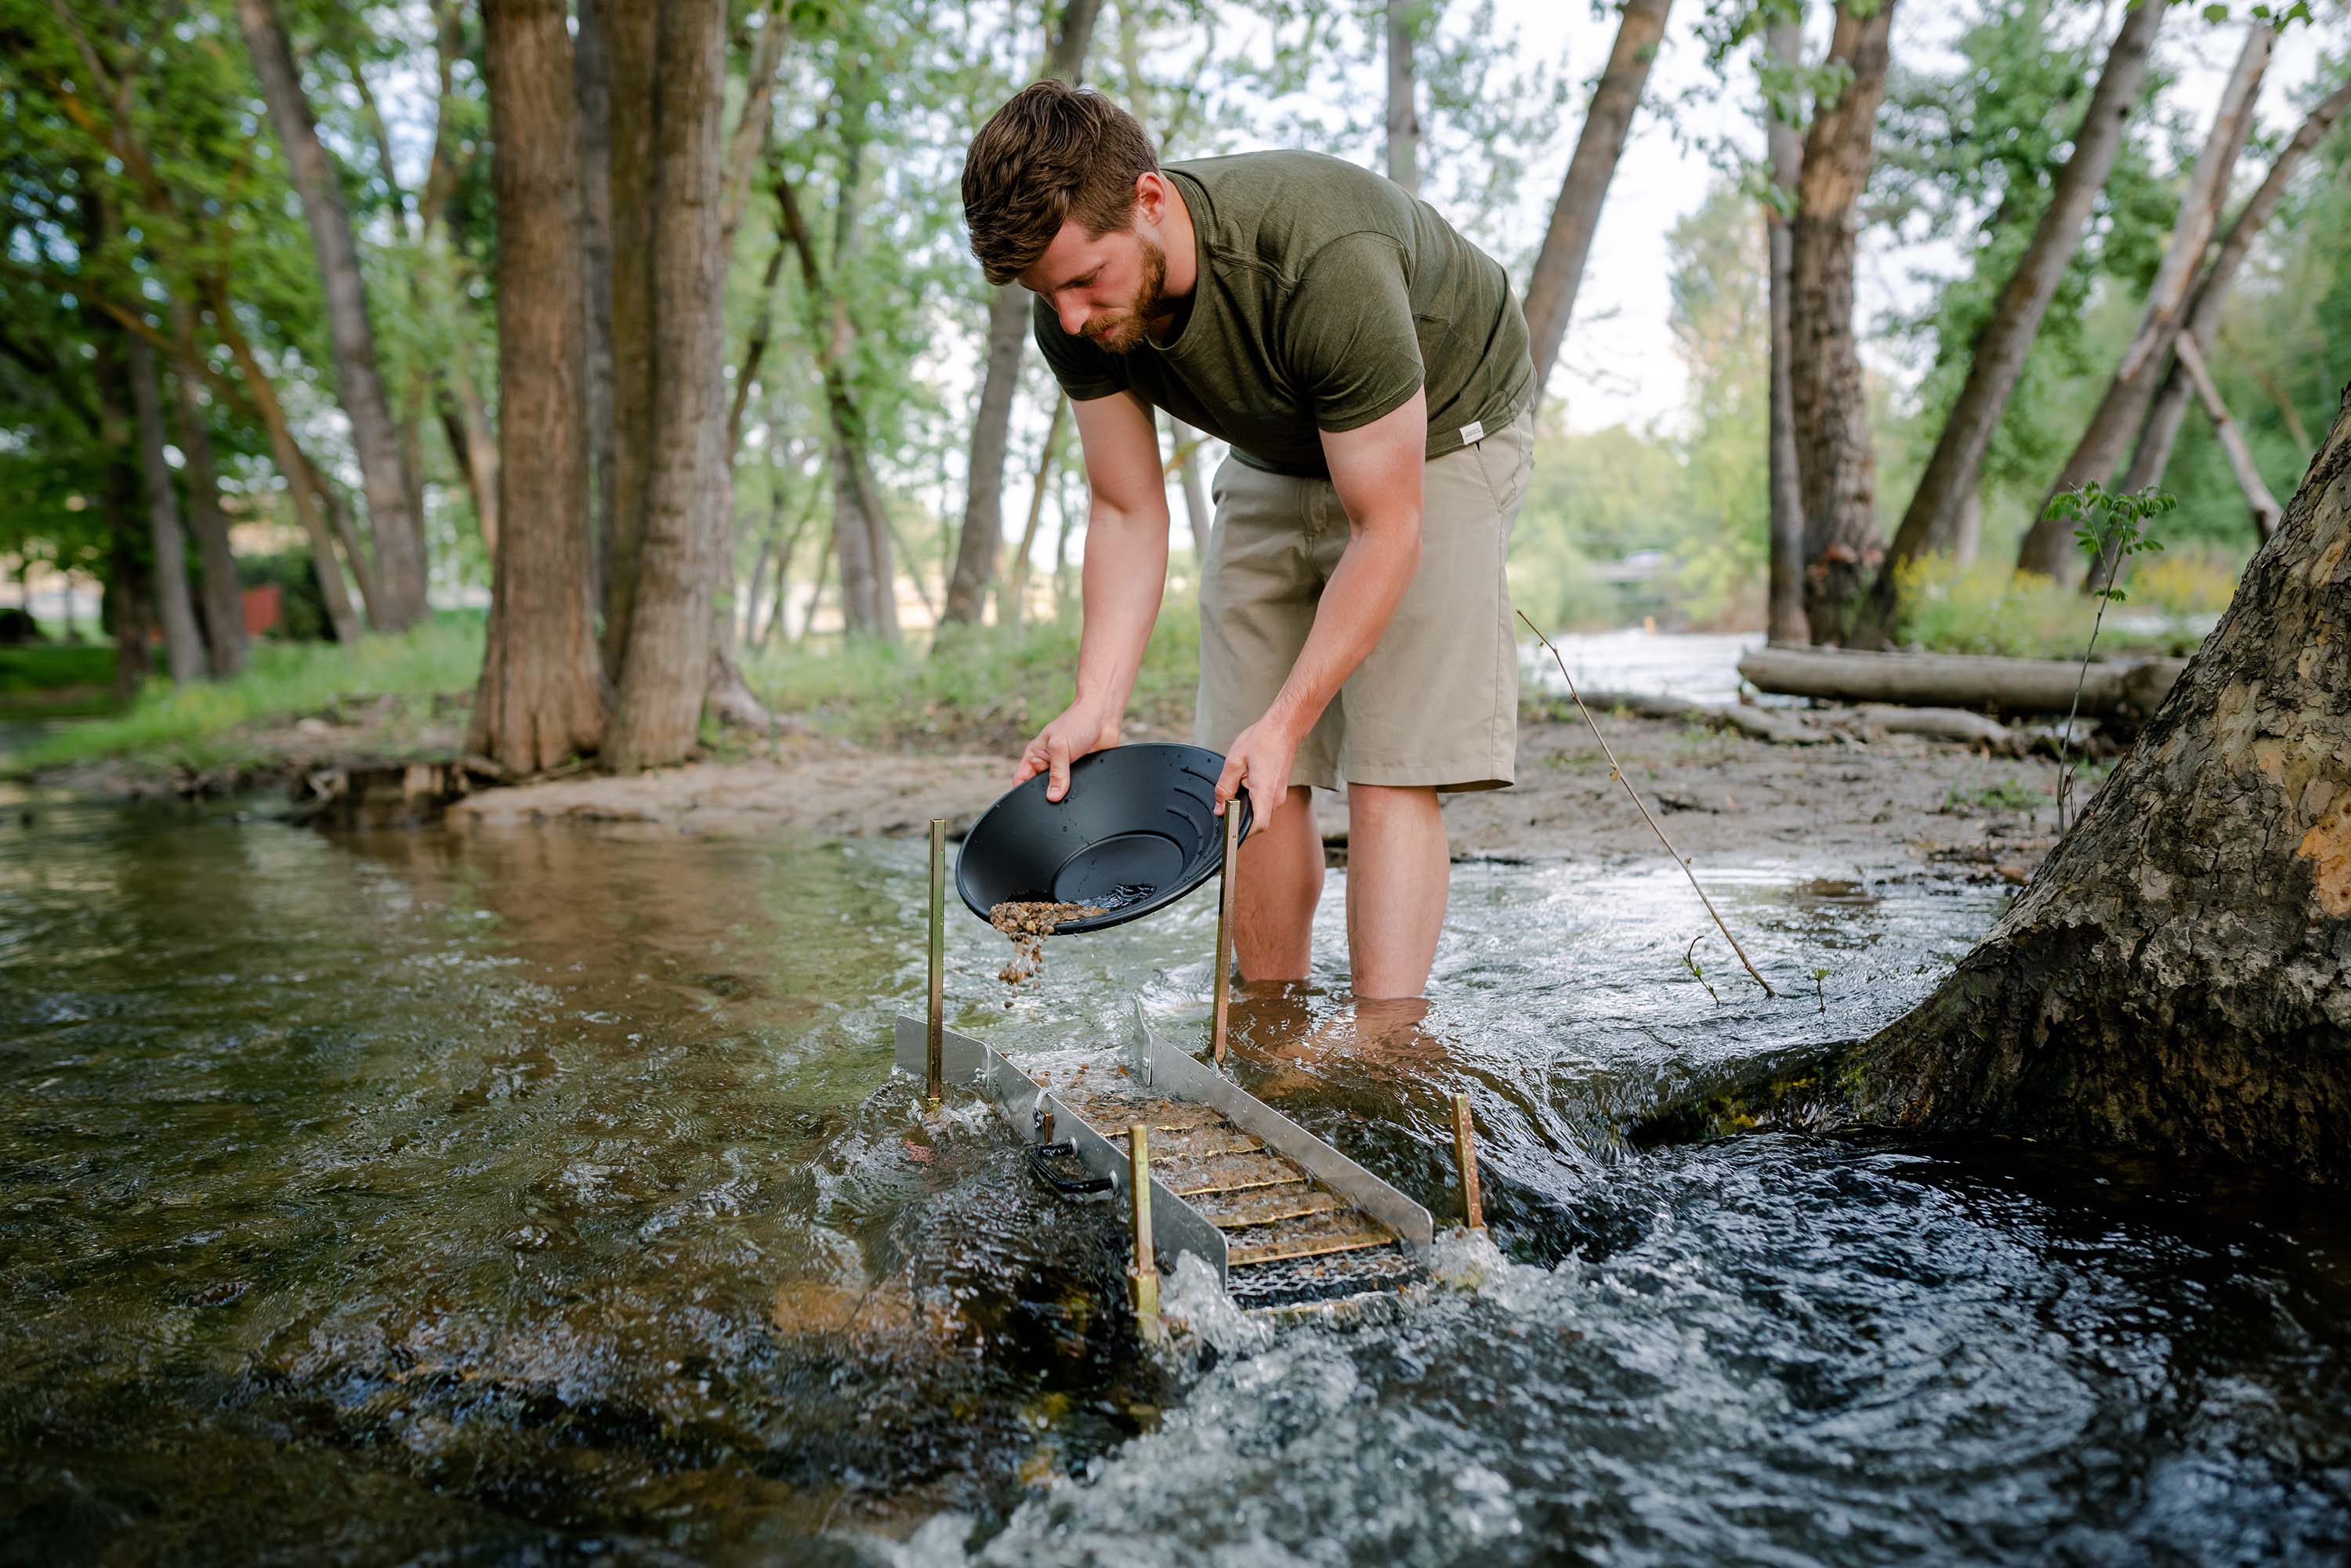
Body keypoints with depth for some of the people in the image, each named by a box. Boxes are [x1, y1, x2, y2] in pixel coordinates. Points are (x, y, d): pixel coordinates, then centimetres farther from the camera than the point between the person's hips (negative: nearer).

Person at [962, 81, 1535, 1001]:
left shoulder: (1327, 266, -40)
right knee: (1253, 783, -2)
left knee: (1390, 770, -17)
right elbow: (1128, 511, -12)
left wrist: (1284, 724, -36)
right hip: (1277, 457, 5)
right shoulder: (1075, 311, -21)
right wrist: (1096, 707, -24)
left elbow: (1384, 529, -33)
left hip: (1441, 430, -5)